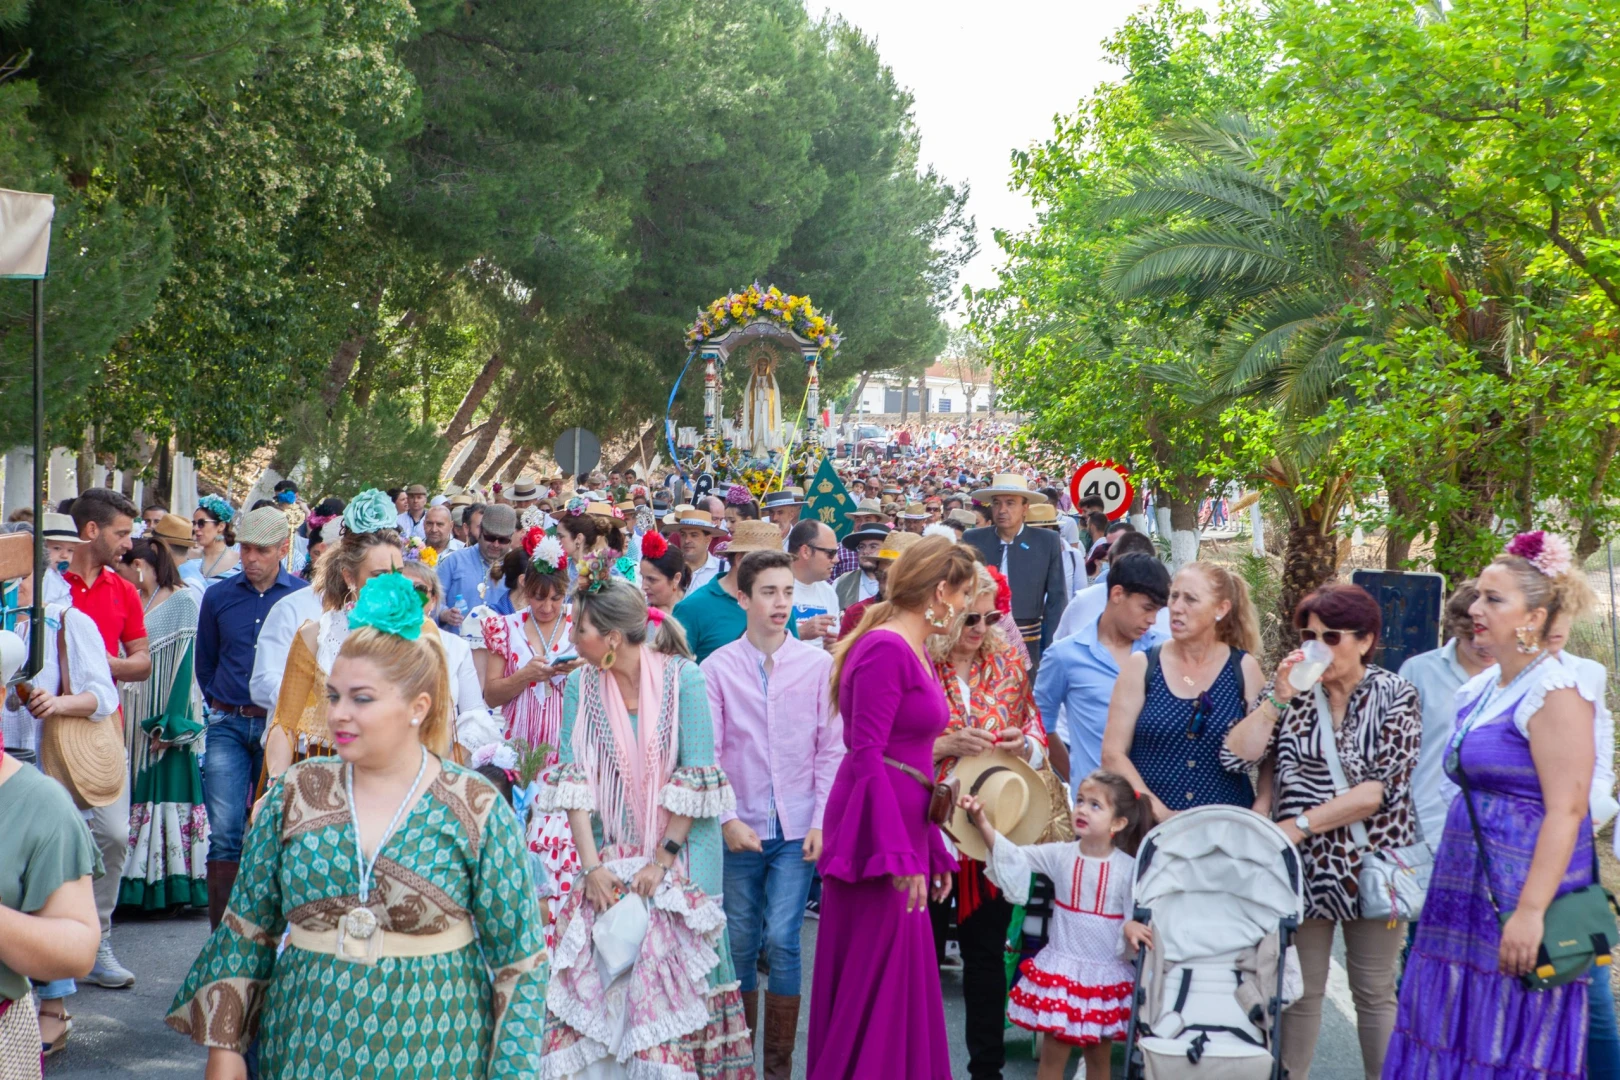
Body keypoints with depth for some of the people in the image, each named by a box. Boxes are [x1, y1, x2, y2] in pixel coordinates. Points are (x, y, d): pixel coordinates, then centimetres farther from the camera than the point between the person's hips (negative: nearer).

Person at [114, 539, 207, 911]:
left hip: (164, 718, -7)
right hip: (134, 720, 7)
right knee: (135, 794, 4)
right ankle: (136, 886, 7)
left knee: (168, 792, -7)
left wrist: (171, 724, -17)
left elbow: (185, 663, -12)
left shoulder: (182, 601, -6)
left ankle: (169, 886, -4)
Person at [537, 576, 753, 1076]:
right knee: (599, 967, -3)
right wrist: (592, 865, -13)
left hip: (680, 849, -3)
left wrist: (662, 861, -15)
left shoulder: (683, 678, -11)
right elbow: (574, 779, -5)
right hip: (610, 851, 3)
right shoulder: (581, 685, -1)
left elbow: (697, 779, -12)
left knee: (678, 962, -4)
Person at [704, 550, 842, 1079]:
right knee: (740, 944, 8)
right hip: (740, 829, 1)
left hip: (798, 830, -1)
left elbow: (832, 749, 0)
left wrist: (823, 822, -6)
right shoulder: (718, 667, -1)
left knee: (782, 941, -6)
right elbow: (707, 753, -2)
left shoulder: (818, 664, -2)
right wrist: (727, 819, -10)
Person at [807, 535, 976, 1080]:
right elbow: (866, 755, -20)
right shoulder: (885, 648, -14)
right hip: (878, 834, -10)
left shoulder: (914, 651, 15)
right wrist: (898, 854, -23)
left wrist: (932, 850, 19)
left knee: (904, 985, 12)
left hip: (904, 827, 10)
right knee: (876, 986, -4)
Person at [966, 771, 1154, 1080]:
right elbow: (1014, 856, -8)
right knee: (1053, 1054, 3)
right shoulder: (1061, 854, -4)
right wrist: (982, 822, -20)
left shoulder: (1129, 868, -9)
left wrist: (1131, 927, -28)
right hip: (1062, 968, 1)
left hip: (1106, 973, -1)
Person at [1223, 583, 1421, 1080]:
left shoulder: (1395, 696, -2)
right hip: (1304, 864, 2)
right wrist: (1279, 698, -13)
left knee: (1375, 992, 5)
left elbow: (1381, 789, -13)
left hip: (1372, 863, -2)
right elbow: (1237, 756, -6)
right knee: (1300, 991, 4)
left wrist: (1301, 824, -16)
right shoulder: (1293, 691, 5)